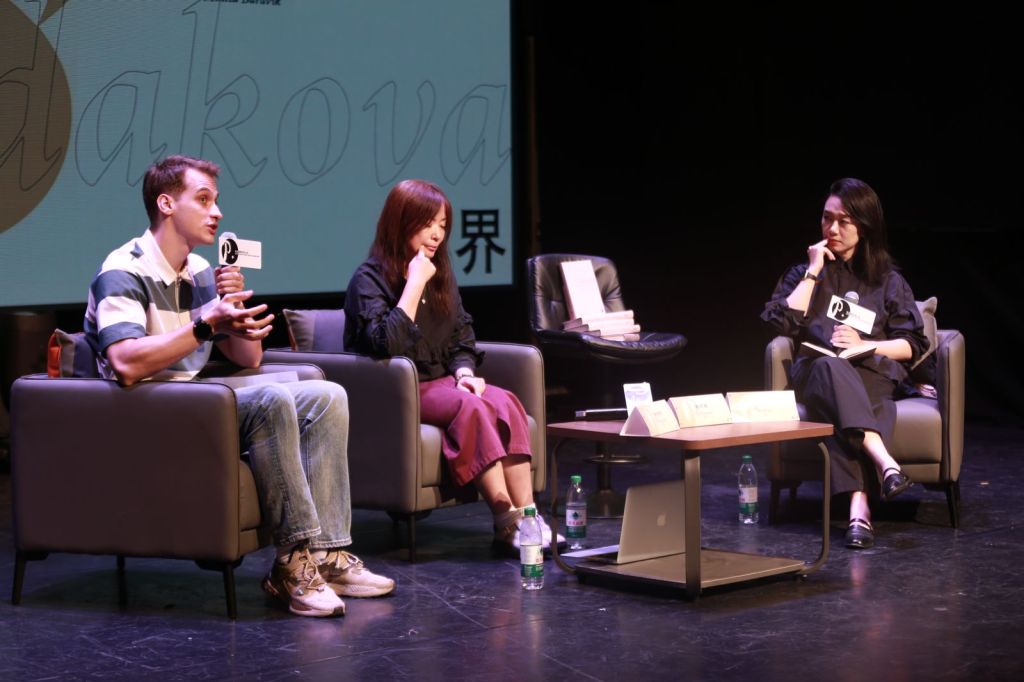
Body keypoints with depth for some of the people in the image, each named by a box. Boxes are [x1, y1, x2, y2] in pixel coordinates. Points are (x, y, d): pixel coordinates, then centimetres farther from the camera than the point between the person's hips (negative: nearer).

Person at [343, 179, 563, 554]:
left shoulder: (440, 274, 14)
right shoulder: (369, 279, -8)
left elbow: (462, 338, 19)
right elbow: (387, 345, -24)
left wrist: (464, 373, -3)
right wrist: (415, 283, -20)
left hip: (439, 382, 7)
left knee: (504, 402, -24)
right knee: (472, 408, -33)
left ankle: (526, 515, -33)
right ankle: (506, 522, -36)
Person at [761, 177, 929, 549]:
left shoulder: (888, 281, 21)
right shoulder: (803, 273, 22)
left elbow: (913, 345, 11)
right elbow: (782, 323, 4)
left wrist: (865, 344, -5)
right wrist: (813, 272, 4)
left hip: (873, 375, 0)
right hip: (816, 374, 0)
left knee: (842, 407, -38)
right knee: (830, 366, -40)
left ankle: (858, 507, -55)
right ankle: (883, 460, -57)